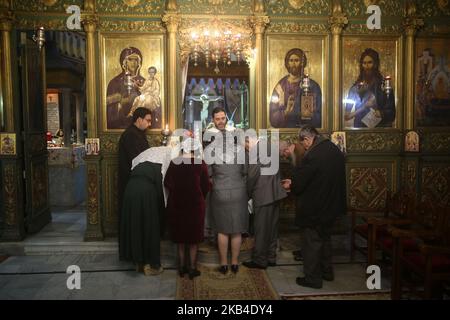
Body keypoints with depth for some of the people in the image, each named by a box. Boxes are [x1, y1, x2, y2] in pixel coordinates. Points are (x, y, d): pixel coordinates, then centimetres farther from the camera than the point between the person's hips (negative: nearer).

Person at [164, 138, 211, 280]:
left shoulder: (174, 163, -6)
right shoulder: (200, 164, -11)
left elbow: (167, 183, -1)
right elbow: (206, 185, -7)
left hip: (176, 204, 2)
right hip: (195, 203, -2)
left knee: (180, 233, 17)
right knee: (194, 236, 11)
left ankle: (182, 266, 25)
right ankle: (192, 268, 16)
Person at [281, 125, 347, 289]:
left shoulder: (312, 155, -25)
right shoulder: (335, 150, 3)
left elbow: (298, 183, -21)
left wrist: (290, 185, 3)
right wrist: (295, 182, 13)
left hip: (313, 209, -8)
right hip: (331, 206, 9)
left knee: (311, 242, 7)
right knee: (325, 238, 24)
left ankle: (313, 278, 18)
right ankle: (327, 271, 37)